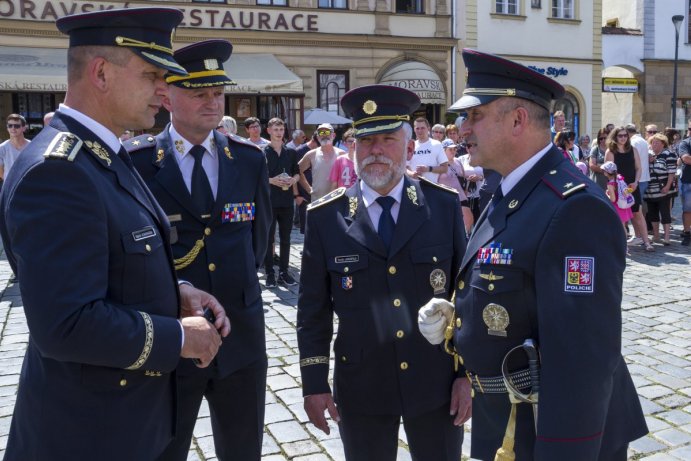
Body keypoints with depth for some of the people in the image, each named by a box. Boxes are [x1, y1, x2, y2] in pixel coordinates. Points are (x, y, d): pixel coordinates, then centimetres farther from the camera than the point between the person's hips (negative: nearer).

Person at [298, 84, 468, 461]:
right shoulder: (325, 217, -5)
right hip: (361, 390, 0)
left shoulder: (444, 205, -4)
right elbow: (313, 308, 0)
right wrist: (314, 383, 0)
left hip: (437, 384, 1)